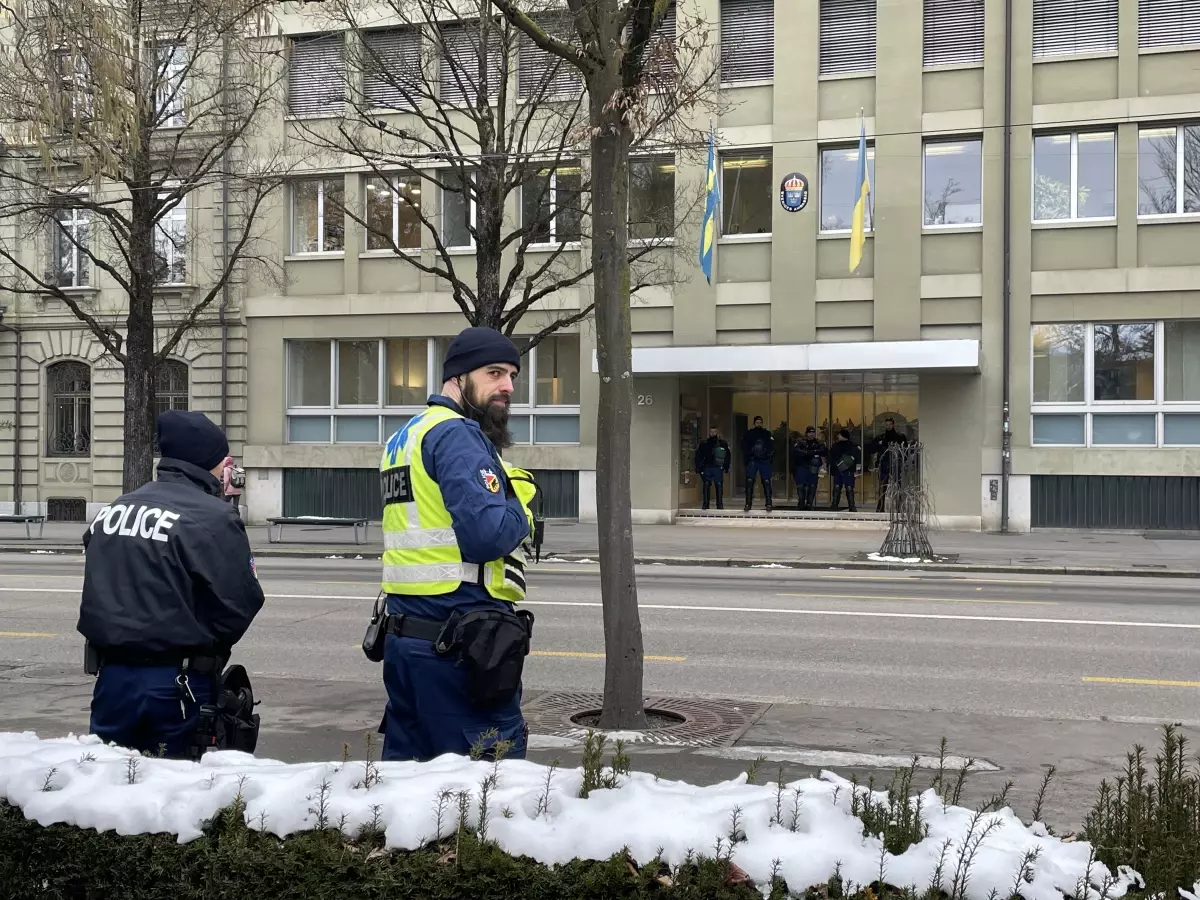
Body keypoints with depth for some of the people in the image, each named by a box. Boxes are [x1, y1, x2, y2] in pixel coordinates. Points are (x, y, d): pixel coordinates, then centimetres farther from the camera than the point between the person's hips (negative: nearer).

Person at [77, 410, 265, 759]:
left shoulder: (111, 511, 8)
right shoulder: (212, 517, -14)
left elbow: (99, 591, 14)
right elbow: (239, 604, -14)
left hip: (113, 673, 6)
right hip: (178, 682, -6)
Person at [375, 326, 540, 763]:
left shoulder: (404, 437, 19)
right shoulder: (458, 435, -12)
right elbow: (488, 534, -22)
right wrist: (520, 512, -1)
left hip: (403, 632, 10)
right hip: (459, 642, -10)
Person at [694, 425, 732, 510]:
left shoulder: (723, 443, 6)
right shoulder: (704, 444, 9)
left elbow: (728, 455, 8)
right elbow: (698, 456, 10)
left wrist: (726, 467, 1)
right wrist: (698, 467, 2)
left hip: (718, 468, -1)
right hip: (707, 467, 1)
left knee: (719, 485, -4)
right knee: (706, 485, 0)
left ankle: (720, 504, 1)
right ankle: (705, 504, 4)